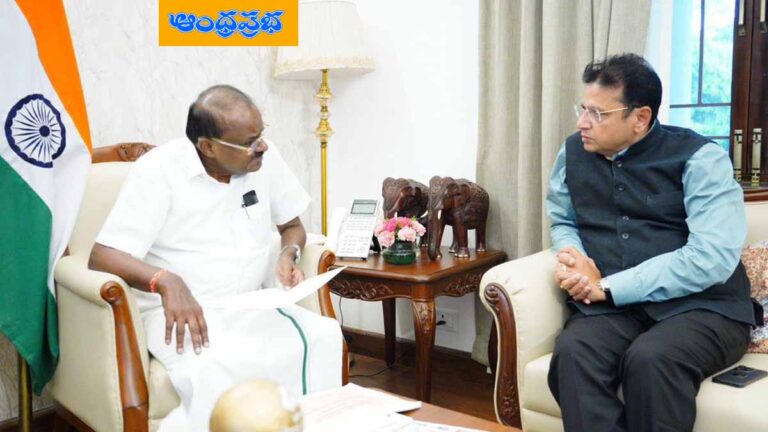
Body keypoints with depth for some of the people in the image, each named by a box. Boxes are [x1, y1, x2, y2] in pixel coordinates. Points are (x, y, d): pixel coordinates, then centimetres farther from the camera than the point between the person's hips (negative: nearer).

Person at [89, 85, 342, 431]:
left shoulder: (264, 157, 2)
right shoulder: (158, 171, -12)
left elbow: (292, 224, 17)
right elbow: (102, 256, -17)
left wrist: (289, 254, -7)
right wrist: (166, 281, -35)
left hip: (253, 307, 5)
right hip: (181, 311, -5)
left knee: (323, 338, -22)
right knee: (214, 372, -36)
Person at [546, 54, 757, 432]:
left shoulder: (699, 159, -6)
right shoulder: (574, 153, 11)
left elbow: (712, 258, -17)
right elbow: (563, 221, 23)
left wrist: (607, 287, -17)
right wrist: (572, 258, -4)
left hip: (700, 307, -3)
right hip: (612, 308, 3)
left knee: (649, 359, -36)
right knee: (572, 352, -31)